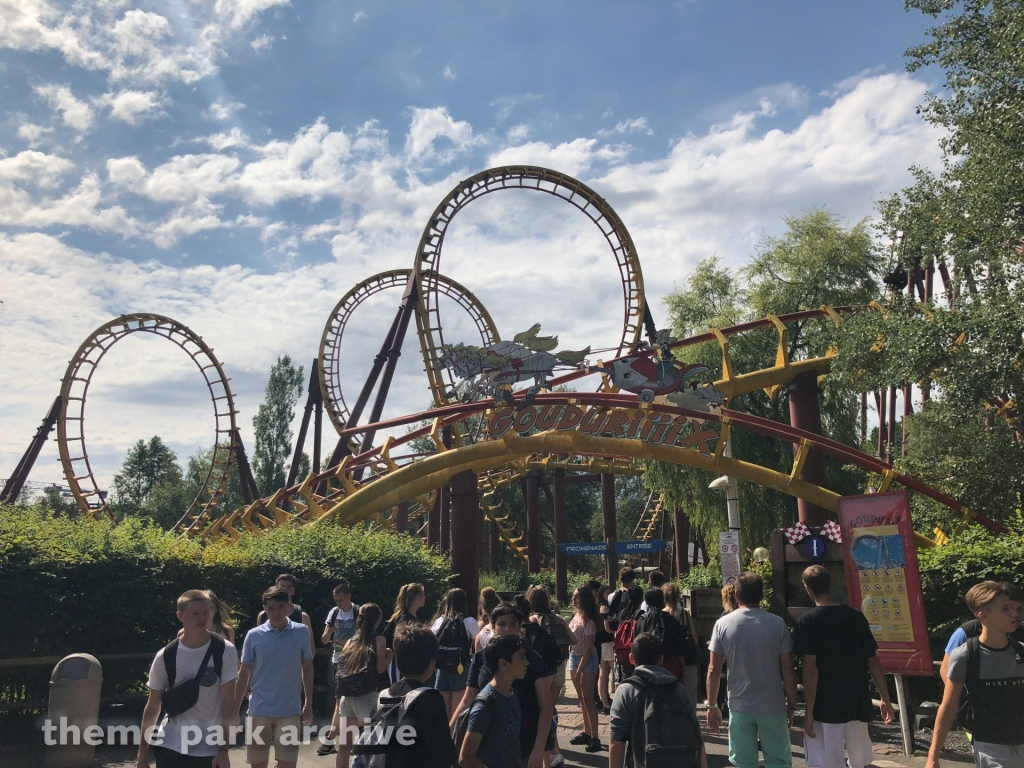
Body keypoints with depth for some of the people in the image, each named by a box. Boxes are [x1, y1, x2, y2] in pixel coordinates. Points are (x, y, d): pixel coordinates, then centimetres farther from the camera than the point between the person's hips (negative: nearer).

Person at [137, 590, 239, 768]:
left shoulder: (224, 651, -8)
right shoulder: (165, 656, -4)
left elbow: (228, 701, -9)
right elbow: (152, 707, 4)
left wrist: (223, 749, -14)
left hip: (210, 749, -1)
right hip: (170, 747, 1)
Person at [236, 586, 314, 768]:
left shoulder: (301, 632, -3)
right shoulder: (254, 635, -4)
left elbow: (307, 668, 6)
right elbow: (244, 674, 3)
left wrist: (308, 703, 5)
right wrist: (234, 710, 3)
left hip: (290, 710, 0)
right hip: (259, 710, 1)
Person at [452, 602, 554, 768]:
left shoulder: (532, 659, -9)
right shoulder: (481, 659, -2)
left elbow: (546, 707, -9)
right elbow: (467, 701, 4)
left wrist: (539, 748, -15)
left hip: (526, 748, -2)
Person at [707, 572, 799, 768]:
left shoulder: (723, 624, -5)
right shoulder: (777, 624, -6)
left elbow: (714, 670, -3)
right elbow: (788, 671, -5)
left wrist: (711, 705, 6)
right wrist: (791, 705, 7)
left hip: (739, 707, 0)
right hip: (773, 706, 0)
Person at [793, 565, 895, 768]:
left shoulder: (807, 621, -10)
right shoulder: (856, 616, 3)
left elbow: (810, 669, -15)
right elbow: (873, 662, 5)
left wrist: (809, 712, -11)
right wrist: (885, 699, 13)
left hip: (826, 707, -4)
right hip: (858, 704, 5)